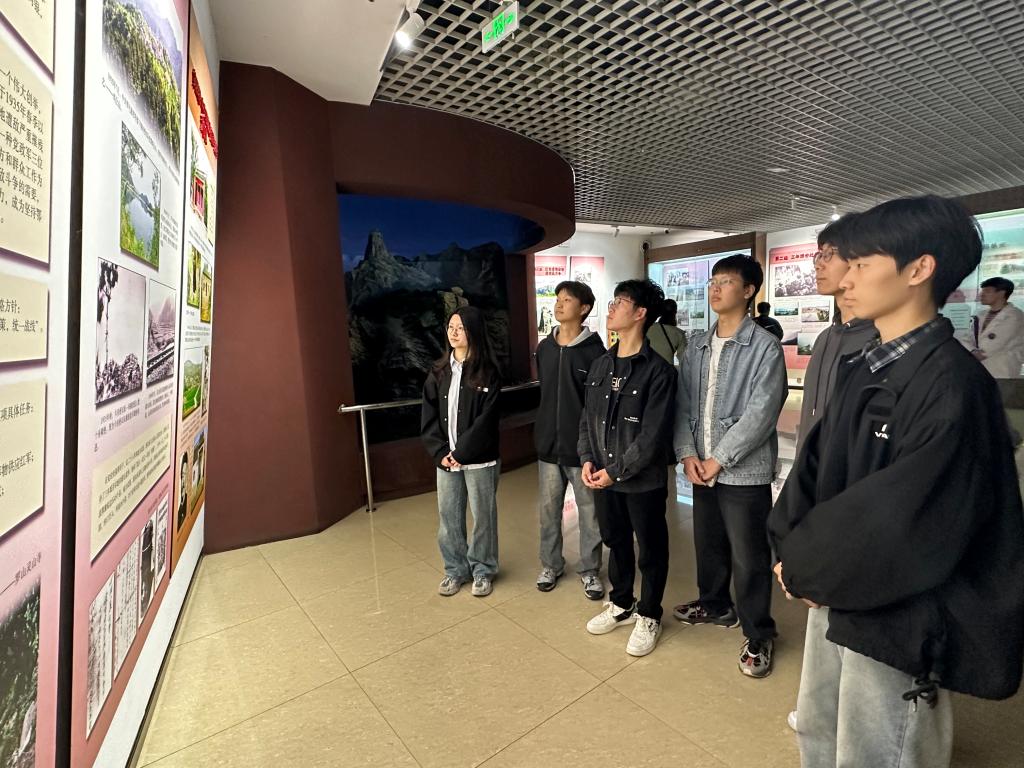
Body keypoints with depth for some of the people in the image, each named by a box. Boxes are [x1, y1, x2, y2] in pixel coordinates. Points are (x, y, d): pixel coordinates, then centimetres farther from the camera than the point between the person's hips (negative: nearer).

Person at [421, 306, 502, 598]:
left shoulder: (487, 372, -8)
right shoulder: (438, 373, 5)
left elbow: (486, 420, -13)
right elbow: (428, 418, 2)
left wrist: (461, 453, -15)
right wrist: (440, 453, -8)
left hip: (479, 460, -4)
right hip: (446, 460, 4)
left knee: (482, 517, 10)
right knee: (448, 516, 13)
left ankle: (483, 570, 30)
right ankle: (455, 569, 32)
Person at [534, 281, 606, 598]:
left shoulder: (595, 351, -10)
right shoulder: (543, 348, 7)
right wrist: (544, 429, 15)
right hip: (548, 443, 5)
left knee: (589, 512, 10)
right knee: (548, 509, 15)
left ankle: (590, 570, 29)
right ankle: (551, 564, 34)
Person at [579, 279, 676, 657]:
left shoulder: (657, 370, -14)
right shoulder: (601, 364, 5)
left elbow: (653, 434, -18)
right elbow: (587, 416, 9)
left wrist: (617, 471, -16)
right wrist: (588, 459, -2)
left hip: (643, 481, -5)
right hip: (603, 477, 6)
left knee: (651, 550, 14)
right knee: (616, 542, 22)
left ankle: (649, 616, 36)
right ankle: (621, 604, 44)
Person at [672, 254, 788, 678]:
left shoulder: (765, 347, -10)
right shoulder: (697, 347, 8)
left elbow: (761, 414, -17)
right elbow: (683, 403, 6)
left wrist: (719, 459, -16)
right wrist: (687, 452, -6)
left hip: (744, 472, -6)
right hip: (701, 468, 6)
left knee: (749, 558, 6)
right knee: (708, 544, 20)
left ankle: (758, 635, 27)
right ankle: (715, 605, 44)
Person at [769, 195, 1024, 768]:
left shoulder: (952, 381, -21)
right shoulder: (861, 370, 5)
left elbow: (905, 519, -26)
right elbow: (817, 465, 3)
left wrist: (803, 567, -14)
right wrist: (794, 551, -10)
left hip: (898, 619, -7)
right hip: (836, 596, 7)